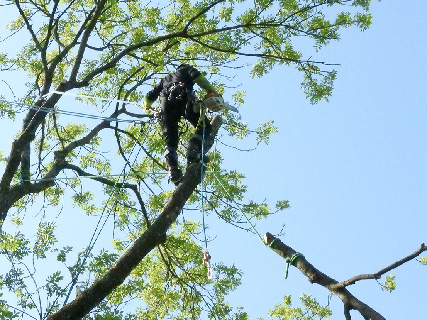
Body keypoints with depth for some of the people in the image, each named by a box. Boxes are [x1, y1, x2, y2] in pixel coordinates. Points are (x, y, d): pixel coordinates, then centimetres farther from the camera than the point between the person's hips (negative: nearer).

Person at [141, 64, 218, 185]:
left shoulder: (165, 79, 43)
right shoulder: (186, 69, 32)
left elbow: (148, 98, 39)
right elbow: (198, 77, 7)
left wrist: (147, 105, 61)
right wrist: (211, 91, 2)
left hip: (166, 103, 4)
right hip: (183, 98, -4)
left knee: (170, 142, 3)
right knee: (204, 126, 2)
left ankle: (173, 170, -20)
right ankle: (193, 150, -26)